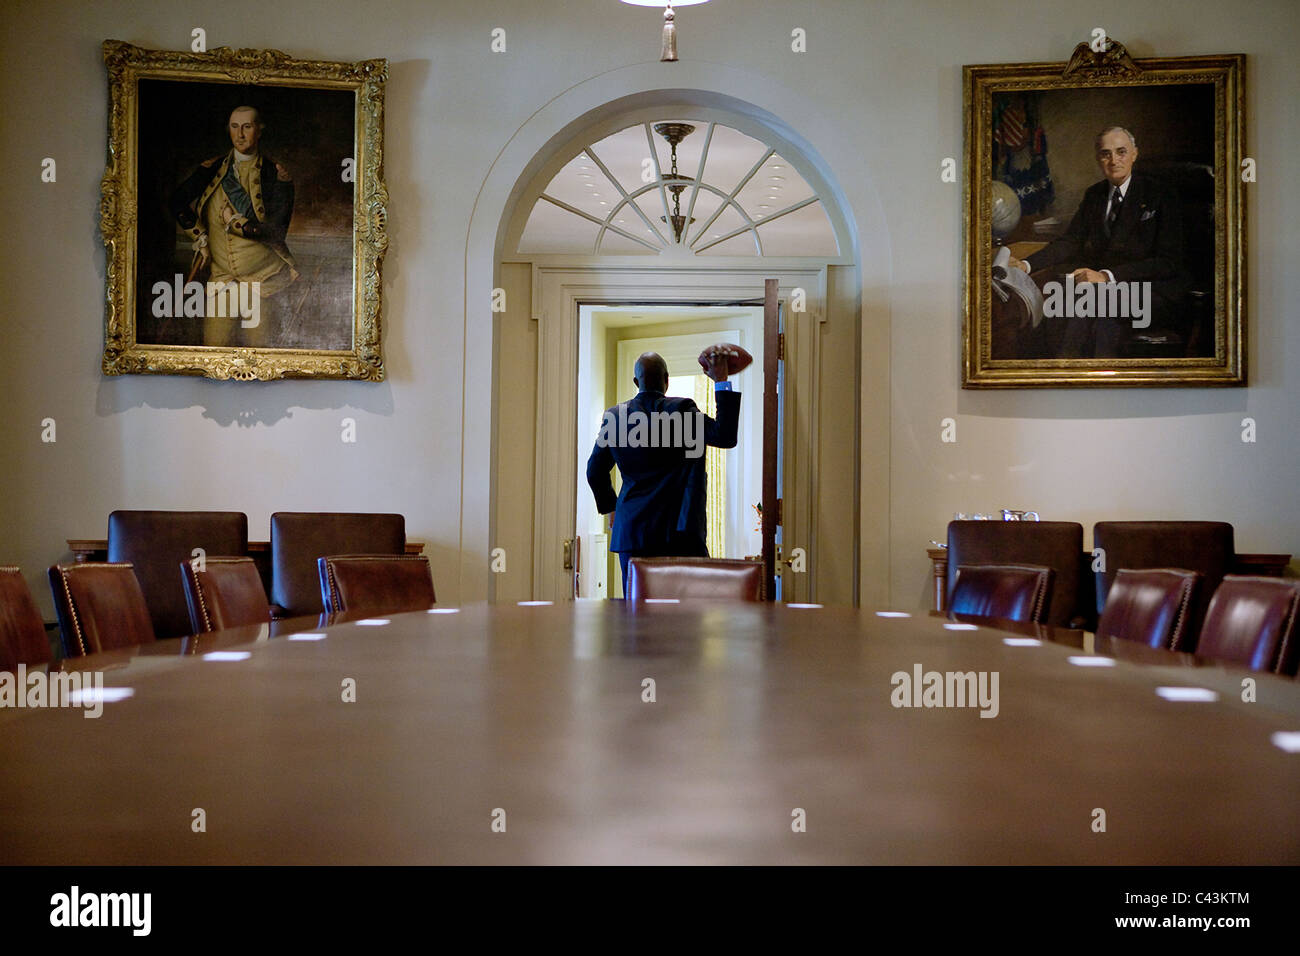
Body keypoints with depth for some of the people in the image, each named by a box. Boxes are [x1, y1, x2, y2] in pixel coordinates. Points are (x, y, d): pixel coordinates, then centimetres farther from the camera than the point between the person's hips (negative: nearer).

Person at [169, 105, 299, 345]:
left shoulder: (275, 175, -2)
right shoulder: (213, 169, 8)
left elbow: (275, 232, -8)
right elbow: (178, 203, 7)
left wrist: (235, 222, -9)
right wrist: (201, 239, -1)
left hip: (263, 276, -3)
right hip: (221, 275, 3)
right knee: (213, 346, -1)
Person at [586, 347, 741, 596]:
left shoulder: (613, 417, 7)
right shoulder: (681, 410, -6)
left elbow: (595, 472, 13)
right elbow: (725, 437, -14)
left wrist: (611, 507, 29)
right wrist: (721, 381, -10)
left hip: (631, 528, 4)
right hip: (679, 529, -3)